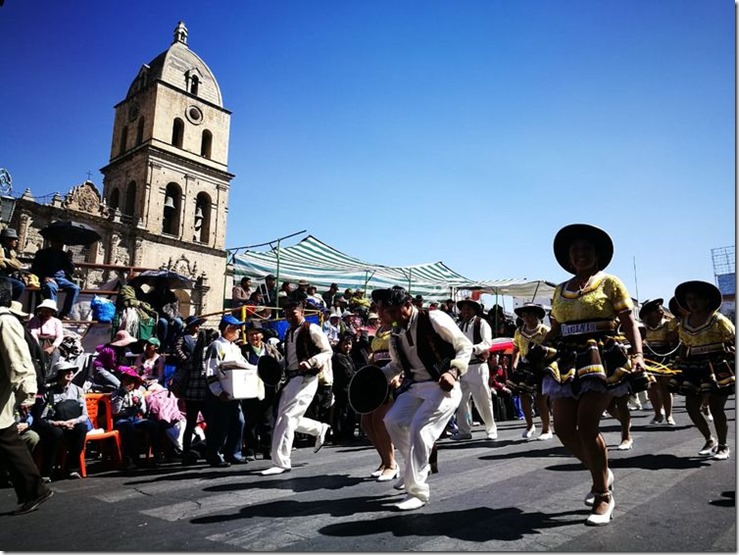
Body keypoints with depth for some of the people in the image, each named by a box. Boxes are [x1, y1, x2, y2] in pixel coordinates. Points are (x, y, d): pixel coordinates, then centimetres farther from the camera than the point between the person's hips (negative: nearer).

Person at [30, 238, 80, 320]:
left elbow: (71, 271, 19)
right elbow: (35, 268, 7)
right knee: (51, 287, -38)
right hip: (48, 278, -3)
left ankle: (64, 314, -22)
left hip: (62, 278, 3)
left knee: (75, 288, -25)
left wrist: (69, 260, 1)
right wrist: (44, 277, -12)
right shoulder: (42, 253, 15)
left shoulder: (64, 255, 22)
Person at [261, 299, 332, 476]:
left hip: (306, 378, -9)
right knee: (290, 419, 9)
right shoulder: (288, 333, 18)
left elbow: (328, 352, -8)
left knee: (287, 418, -13)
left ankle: (281, 462, -5)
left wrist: (311, 362, -23)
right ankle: (320, 429, 32)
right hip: (291, 379, 9)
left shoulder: (312, 329, -6)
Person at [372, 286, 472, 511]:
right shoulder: (396, 333, 5)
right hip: (414, 386, 8)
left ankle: (417, 491, -2)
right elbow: (397, 364, 20)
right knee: (392, 421, -1)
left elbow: (465, 346, -12)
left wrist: (453, 372, -26)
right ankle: (419, 467, 22)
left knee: (419, 428, -18)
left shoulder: (434, 319, -17)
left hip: (442, 386, -8)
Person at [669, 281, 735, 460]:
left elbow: (734, 339, -6)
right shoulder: (684, 323, 7)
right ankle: (710, 440, 24)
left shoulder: (718, 320, -8)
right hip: (695, 367, 6)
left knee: (716, 407, -4)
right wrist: (681, 366, 8)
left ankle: (723, 446, 18)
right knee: (691, 406, 3)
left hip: (718, 366, -5)